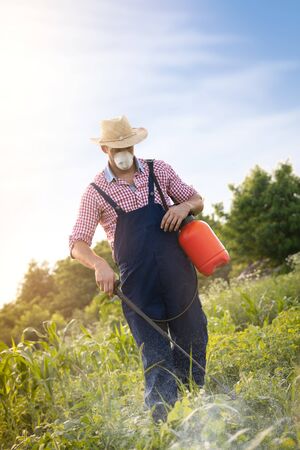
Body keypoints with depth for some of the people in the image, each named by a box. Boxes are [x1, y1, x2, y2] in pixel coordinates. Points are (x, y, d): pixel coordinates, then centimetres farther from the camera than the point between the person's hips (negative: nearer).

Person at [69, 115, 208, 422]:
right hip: (137, 286, -3)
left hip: (178, 276, 3)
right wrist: (99, 264, -24)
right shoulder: (95, 192, 0)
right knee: (157, 361, -3)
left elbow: (196, 201, 16)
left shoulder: (158, 170, 7)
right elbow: (77, 243, -2)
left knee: (193, 344, 10)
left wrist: (184, 206, -9)